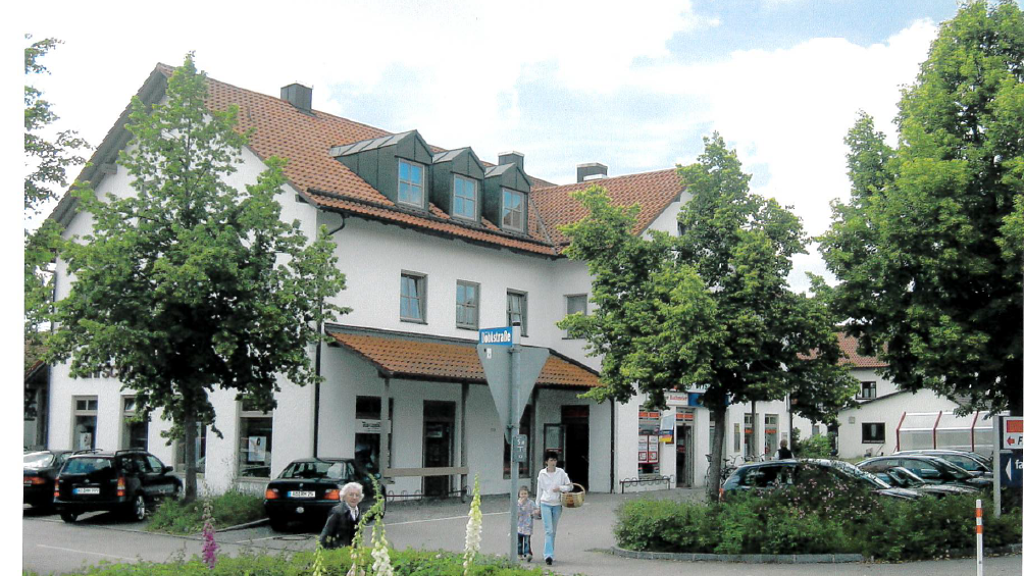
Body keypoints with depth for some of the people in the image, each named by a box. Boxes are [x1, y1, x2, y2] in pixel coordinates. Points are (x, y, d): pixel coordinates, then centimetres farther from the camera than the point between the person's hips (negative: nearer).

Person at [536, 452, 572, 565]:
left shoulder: (561, 472, -1)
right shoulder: (542, 473, -1)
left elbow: (570, 487, 3)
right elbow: (539, 490, 8)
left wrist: (560, 488, -15)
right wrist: (538, 506, 11)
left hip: (557, 505, 2)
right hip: (546, 504, -2)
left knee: (553, 531, 10)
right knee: (549, 530, -12)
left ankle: (550, 554, 21)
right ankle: (549, 555, -17)